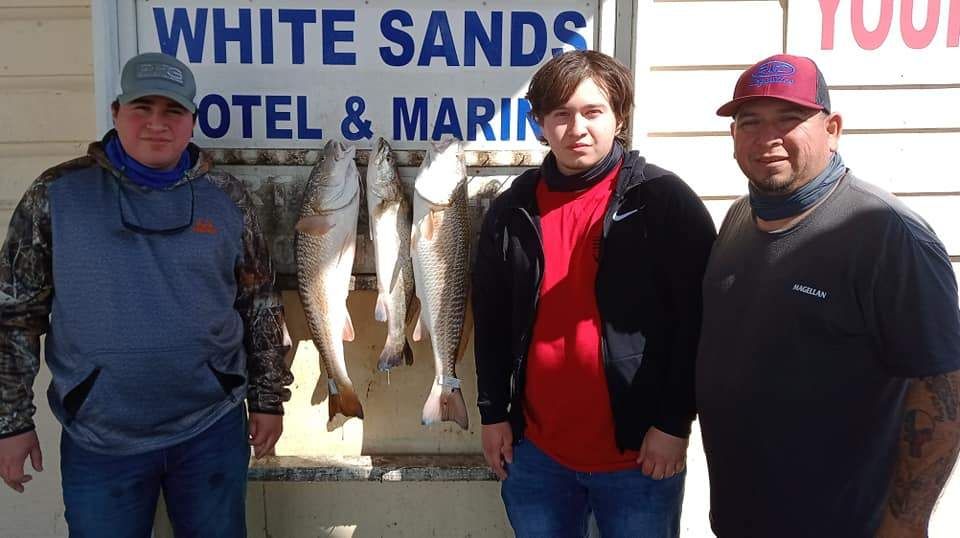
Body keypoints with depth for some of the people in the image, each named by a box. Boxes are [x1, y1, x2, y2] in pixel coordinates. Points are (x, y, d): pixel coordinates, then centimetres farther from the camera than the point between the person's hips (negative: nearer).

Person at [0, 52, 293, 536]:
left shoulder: (226, 197, -2)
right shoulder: (57, 194, -5)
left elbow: (261, 305, 4)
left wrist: (268, 399, 5)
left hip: (212, 431, 1)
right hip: (98, 441, 0)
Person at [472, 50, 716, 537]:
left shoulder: (666, 202, -9)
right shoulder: (512, 210, 3)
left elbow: (697, 320, -9)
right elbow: (491, 320, 8)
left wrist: (675, 422, -10)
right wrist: (493, 413, 7)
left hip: (640, 451, -3)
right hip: (536, 450, 4)